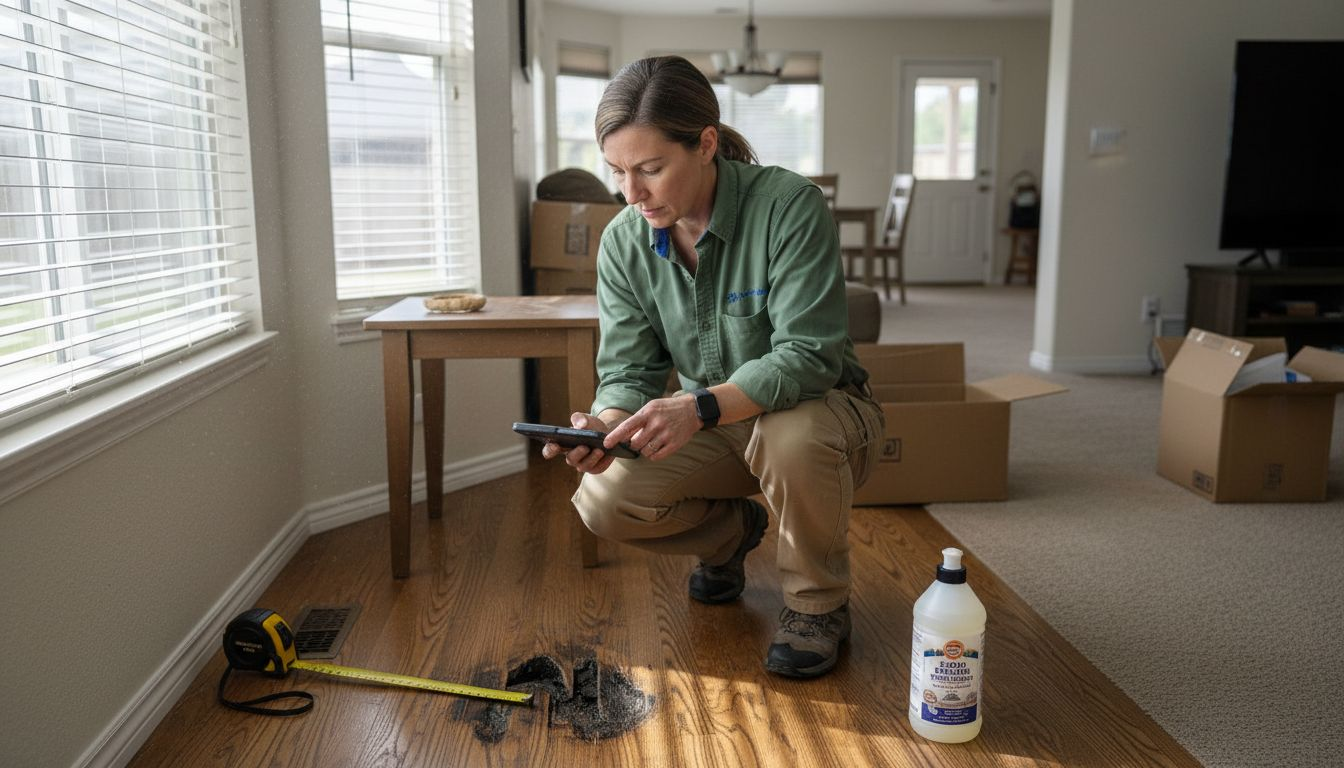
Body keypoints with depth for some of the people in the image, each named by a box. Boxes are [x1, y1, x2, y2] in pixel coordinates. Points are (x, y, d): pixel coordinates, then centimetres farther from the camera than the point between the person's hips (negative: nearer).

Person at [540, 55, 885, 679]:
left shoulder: (788, 206, -25)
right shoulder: (623, 242, -9)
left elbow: (808, 354, -30)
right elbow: (628, 370, -8)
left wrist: (699, 407, -44)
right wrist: (607, 424, -32)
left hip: (817, 411, -4)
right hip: (714, 429, 5)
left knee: (792, 434, -40)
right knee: (603, 503, -18)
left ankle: (818, 600, -8)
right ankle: (733, 528, 16)